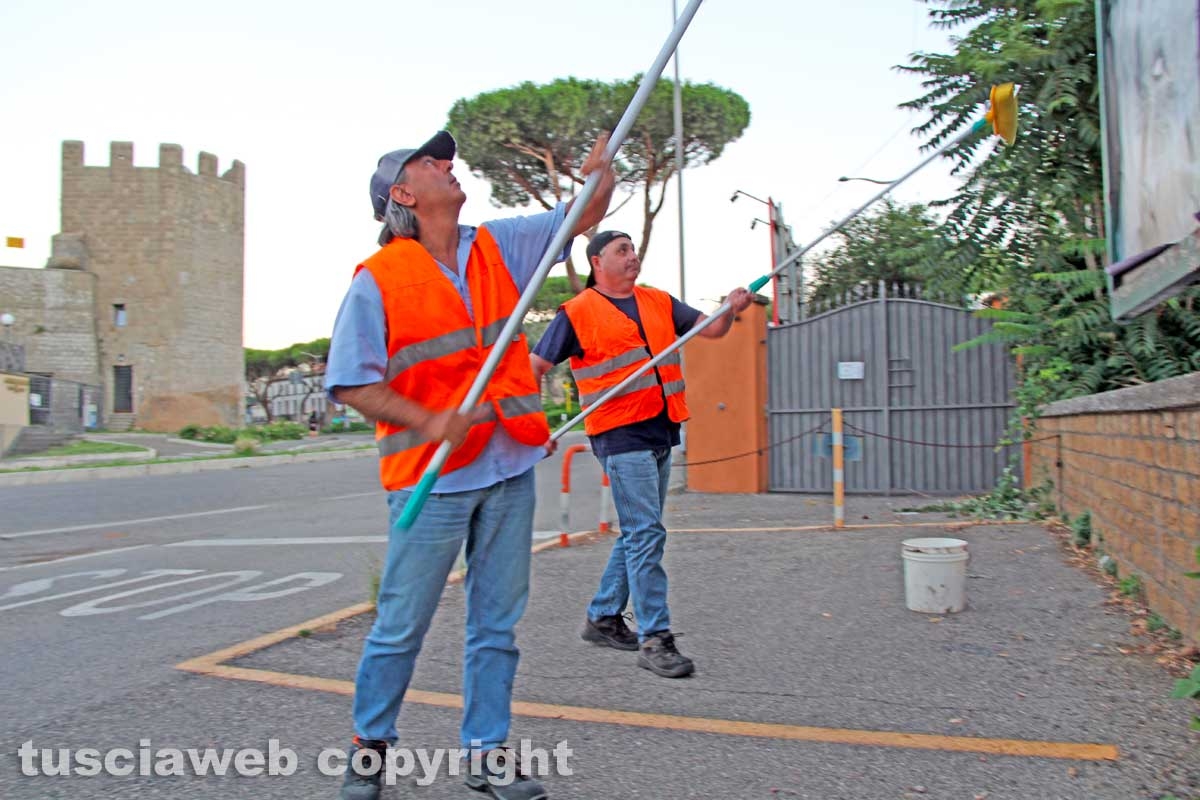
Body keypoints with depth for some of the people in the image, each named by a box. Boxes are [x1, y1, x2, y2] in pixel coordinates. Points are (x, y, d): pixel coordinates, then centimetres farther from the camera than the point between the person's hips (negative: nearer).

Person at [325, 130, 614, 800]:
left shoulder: (498, 245, 9)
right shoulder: (378, 279, -6)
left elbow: (582, 217, 15)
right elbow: (350, 381, -8)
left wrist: (604, 163, -4)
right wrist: (429, 421, -19)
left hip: (510, 469, 5)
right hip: (431, 478, -5)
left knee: (497, 624, 12)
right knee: (402, 627, 6)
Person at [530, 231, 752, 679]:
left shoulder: (659, 303, 15)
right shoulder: (578, 313, -2)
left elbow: (710, 329, 13)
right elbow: (535, 366, -1)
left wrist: (731, 309, -8)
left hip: (661, 432, 7)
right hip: (621, 436, -7)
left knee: (638, 533, 14)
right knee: (647, 535, -10)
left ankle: (603, 617, 28)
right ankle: (655, 638, -4)